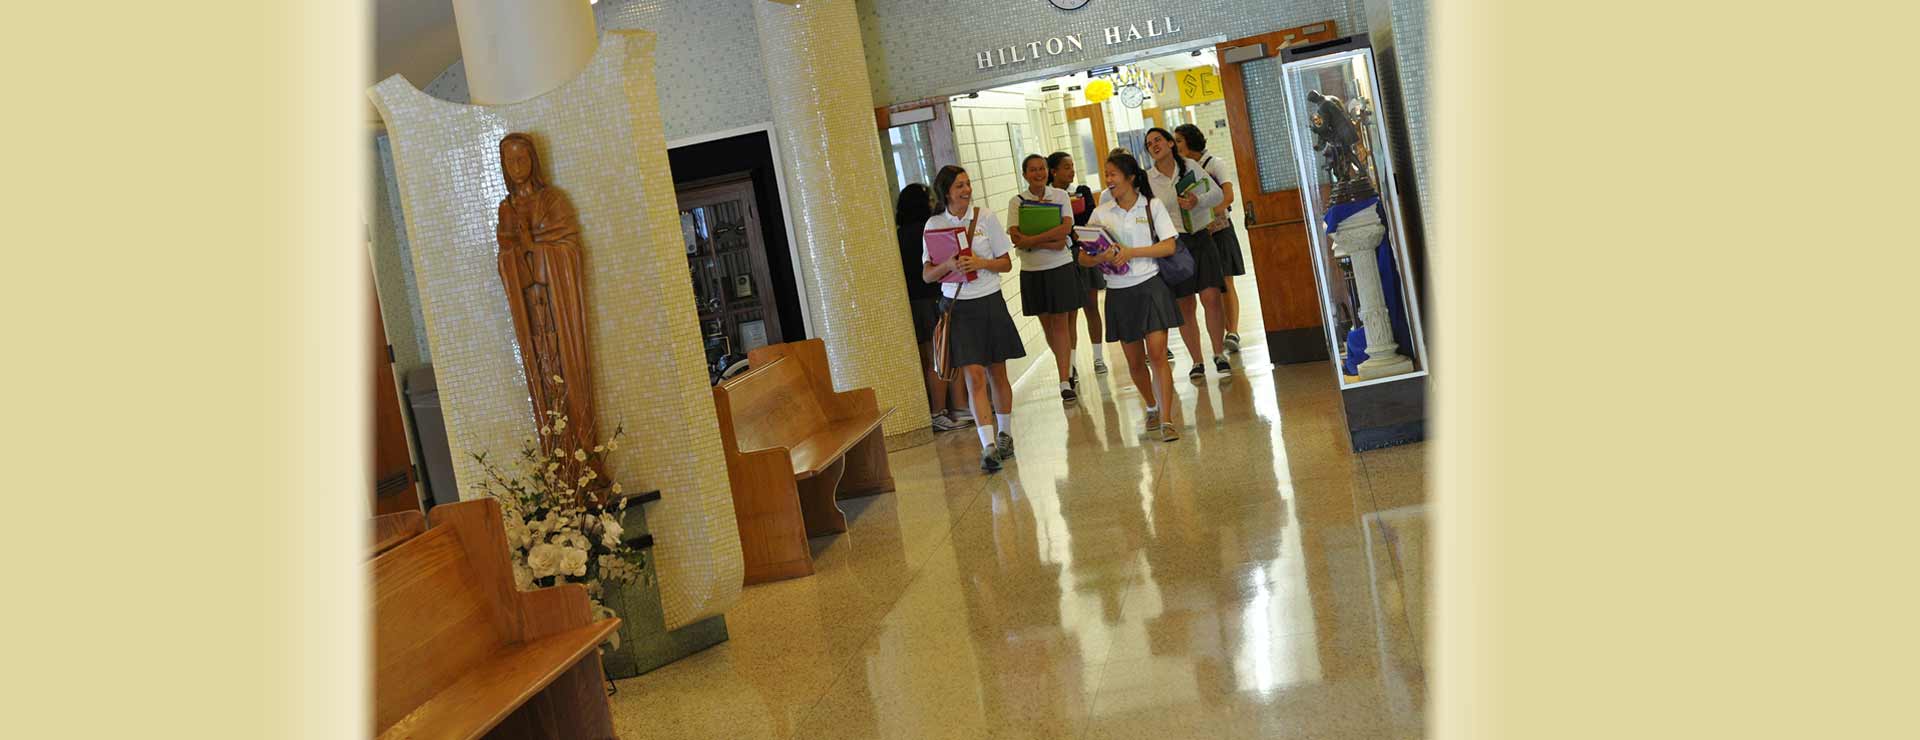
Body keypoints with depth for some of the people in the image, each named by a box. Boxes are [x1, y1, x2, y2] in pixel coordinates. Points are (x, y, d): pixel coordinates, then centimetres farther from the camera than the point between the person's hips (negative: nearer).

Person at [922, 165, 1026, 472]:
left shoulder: (985, 217, 0)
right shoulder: (934, 225, 1)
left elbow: (1006, 263, 3)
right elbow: (926, 274, 2)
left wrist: (981, 263, -16)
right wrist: (948, 265, -18)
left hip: (990, 302, 1)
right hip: (958, 307, -1)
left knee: (997, 373, 10)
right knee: (975, 376, -9)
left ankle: (1004, 433, 28)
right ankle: (988, 446, -13)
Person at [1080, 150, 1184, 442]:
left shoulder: (1152, 206, 1)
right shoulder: (1100, 213, 5)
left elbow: (1169, 246, -8)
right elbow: (1083, 258, 2)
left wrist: (1131, 252, -17)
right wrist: (1101, 257, -20)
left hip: (1150, 286, -3)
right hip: (1119, 293, 3)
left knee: (1157, 355, -12)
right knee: (1135, 362, 10)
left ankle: (1167, 419, -11)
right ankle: (1152, 408, 32)